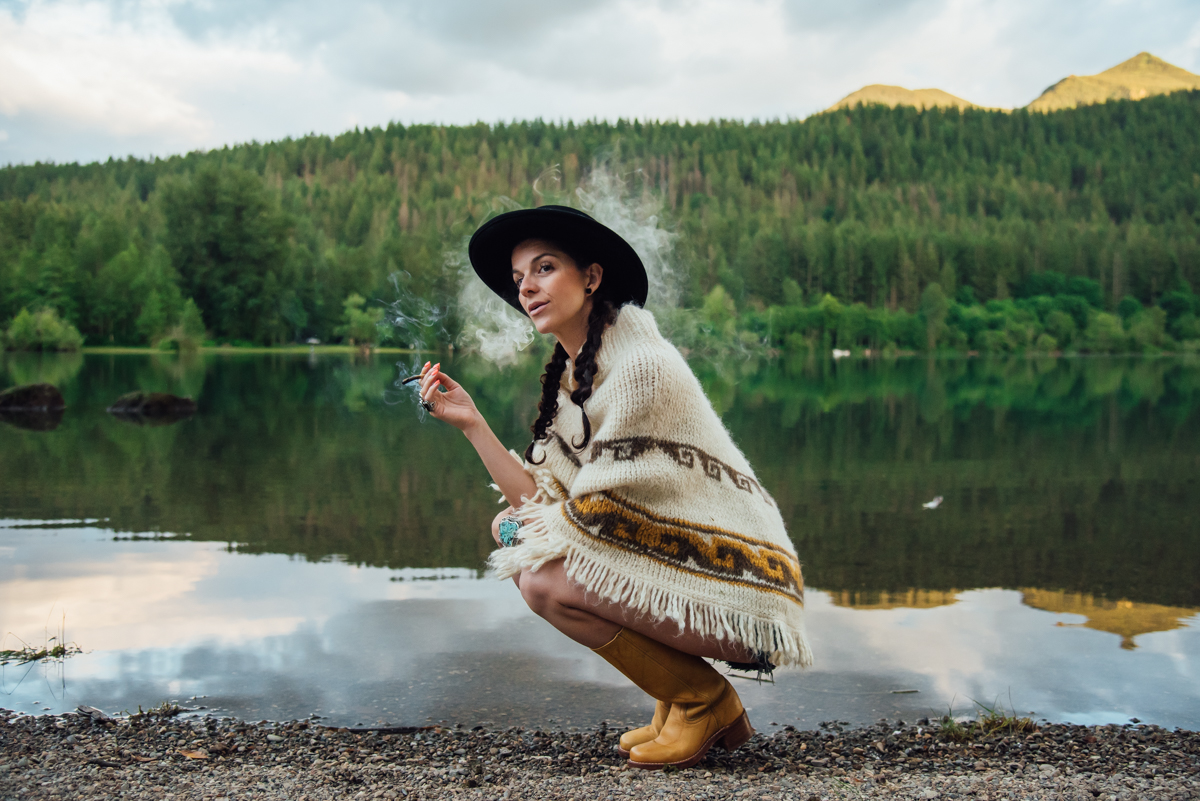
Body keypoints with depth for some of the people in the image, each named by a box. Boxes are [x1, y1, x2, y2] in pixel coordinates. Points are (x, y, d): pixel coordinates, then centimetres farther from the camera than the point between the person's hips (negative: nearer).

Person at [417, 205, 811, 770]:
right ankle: (681, 687, 11)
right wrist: (471, 423, -1)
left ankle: (704, 702, 1)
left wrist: (527, 526, -2)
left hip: (736, 589, -9)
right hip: (673, 562, 9)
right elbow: (544, 503, 3)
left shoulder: (643, 367, -19)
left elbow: (606, 513, -18)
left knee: (544, 580, -19)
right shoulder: (571, 379, 9)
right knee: (517, 545, 6)